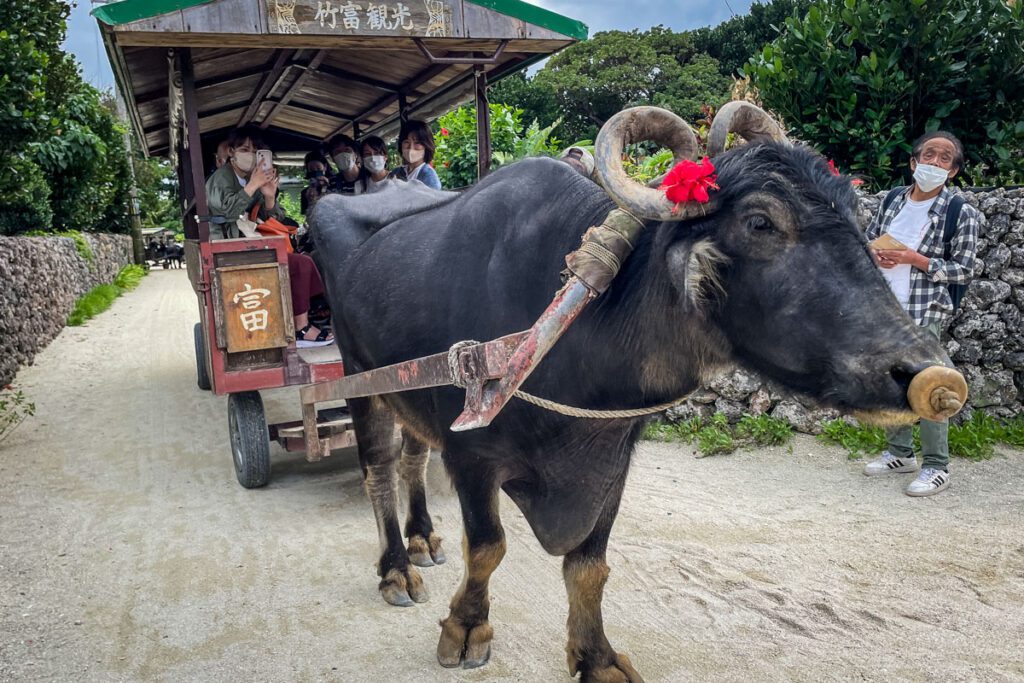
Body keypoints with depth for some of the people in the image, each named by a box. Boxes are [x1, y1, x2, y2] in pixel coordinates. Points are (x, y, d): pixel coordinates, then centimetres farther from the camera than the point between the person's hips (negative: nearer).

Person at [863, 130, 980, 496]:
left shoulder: (961, 213, -7)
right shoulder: (893, 198, 7)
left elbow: (963, 270, -8)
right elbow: (868, 238, 17)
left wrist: (914, 259, -19)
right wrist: (874, 255, -6)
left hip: (924, 314, -5)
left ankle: (936, 467, 9)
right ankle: (900, 453, 29)